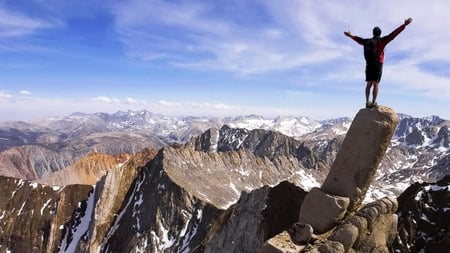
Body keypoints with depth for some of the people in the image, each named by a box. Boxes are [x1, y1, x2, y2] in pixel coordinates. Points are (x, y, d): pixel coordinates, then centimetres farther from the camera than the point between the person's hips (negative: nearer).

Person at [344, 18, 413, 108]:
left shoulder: (367, 41, 11)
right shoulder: (381, 40, -3)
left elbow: (359, 39, 28)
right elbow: (393, 34, -9)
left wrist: (350, 36, 45)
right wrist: (404, 25, -6)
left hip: (368, 65, 5)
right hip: (378, 65, -5)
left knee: (369, 84, 5)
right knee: (376, 84, -6)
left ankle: (367, 102, 1)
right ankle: (373, 103, -11)